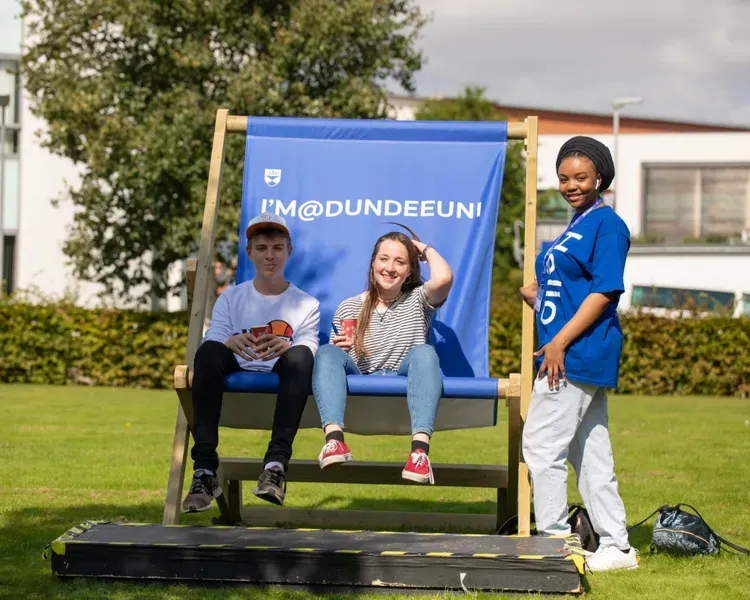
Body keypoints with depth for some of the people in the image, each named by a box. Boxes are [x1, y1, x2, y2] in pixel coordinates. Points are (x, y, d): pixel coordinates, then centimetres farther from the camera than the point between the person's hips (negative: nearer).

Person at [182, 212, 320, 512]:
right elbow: (212, 342, 0)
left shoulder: (306, 305, 14)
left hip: (282, 376, -1)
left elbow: (308, 350, -3)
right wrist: (231, 343, -26)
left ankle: (276, 464, -42)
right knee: (209, 350, -32)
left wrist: (285, 348, -29)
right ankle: (204, 470, -38)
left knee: (301, 354, -34)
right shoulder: (231, 298, 16)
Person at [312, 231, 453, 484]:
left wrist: (426, 249, 10)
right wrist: (340, 348, -13)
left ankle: (420, 449, -48)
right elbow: (331, 359, 11)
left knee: (423, 352, -31)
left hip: (403, 387, -1)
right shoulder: (348, 308, 16)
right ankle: (334, 438, -48)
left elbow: (443, 278, -9)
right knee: (326, 352, -25)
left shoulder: (417, 300, 15)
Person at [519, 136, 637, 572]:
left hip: (578, 353, -10)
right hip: (574, 357, 10)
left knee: (542, 444, -9)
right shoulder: (577, 227, 19)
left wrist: (560, 342, -20)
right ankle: (616, 547, 15)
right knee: (591, 453, 10)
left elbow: (604, 292, -17)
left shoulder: (607, 224, -9)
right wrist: (537, 295, 8)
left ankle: (554, 540, -3)